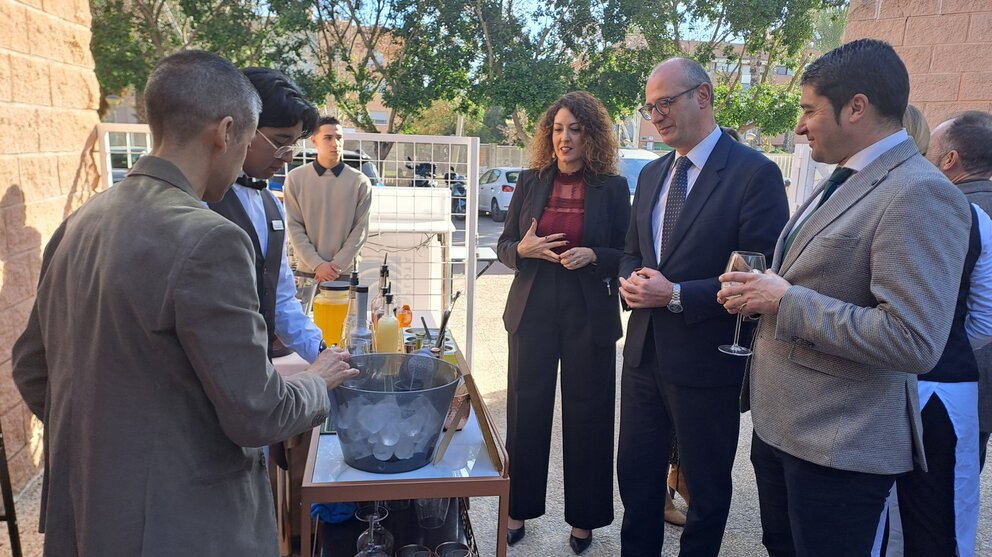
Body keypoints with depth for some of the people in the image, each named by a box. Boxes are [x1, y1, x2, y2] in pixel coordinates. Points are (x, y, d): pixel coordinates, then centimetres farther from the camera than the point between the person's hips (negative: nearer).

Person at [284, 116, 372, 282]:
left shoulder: (360, 182, 1)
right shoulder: (296, 178, 2)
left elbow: (360, 229, -2)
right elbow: (294, 227, -1)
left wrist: (337, 265, -10)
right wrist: (317, 264, -12)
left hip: (346, 273, 0)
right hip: (306, 271, 1)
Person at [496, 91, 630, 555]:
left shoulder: (613, 187, -1)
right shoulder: (531, 181, 5)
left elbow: (627, 254, 1)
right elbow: (504, 245, 8)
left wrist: (593, 255, -17)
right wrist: (524, 248, -13)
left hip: (589, 316, -2)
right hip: (533, 311, 2)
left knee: (586, 415, 8)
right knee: (526, 410, 8)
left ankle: (583, 518, 26)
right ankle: (519, 509, 27)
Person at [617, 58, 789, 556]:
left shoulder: (755, 173, -13)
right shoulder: (652, 174, 9)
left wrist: (677, 295, -21)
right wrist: (630, 281, -6)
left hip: (706, 364, -6)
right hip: (644, 352, 6)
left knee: (706, 487, 15)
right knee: (636, 474, 19)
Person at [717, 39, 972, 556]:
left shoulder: (919, 194, -20)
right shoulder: (843, 180, 10)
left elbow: (913, 342, -28)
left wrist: (785, 301, -22)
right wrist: (760, 291, 0)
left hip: (838, 445, -9)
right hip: (778, 421, 9)